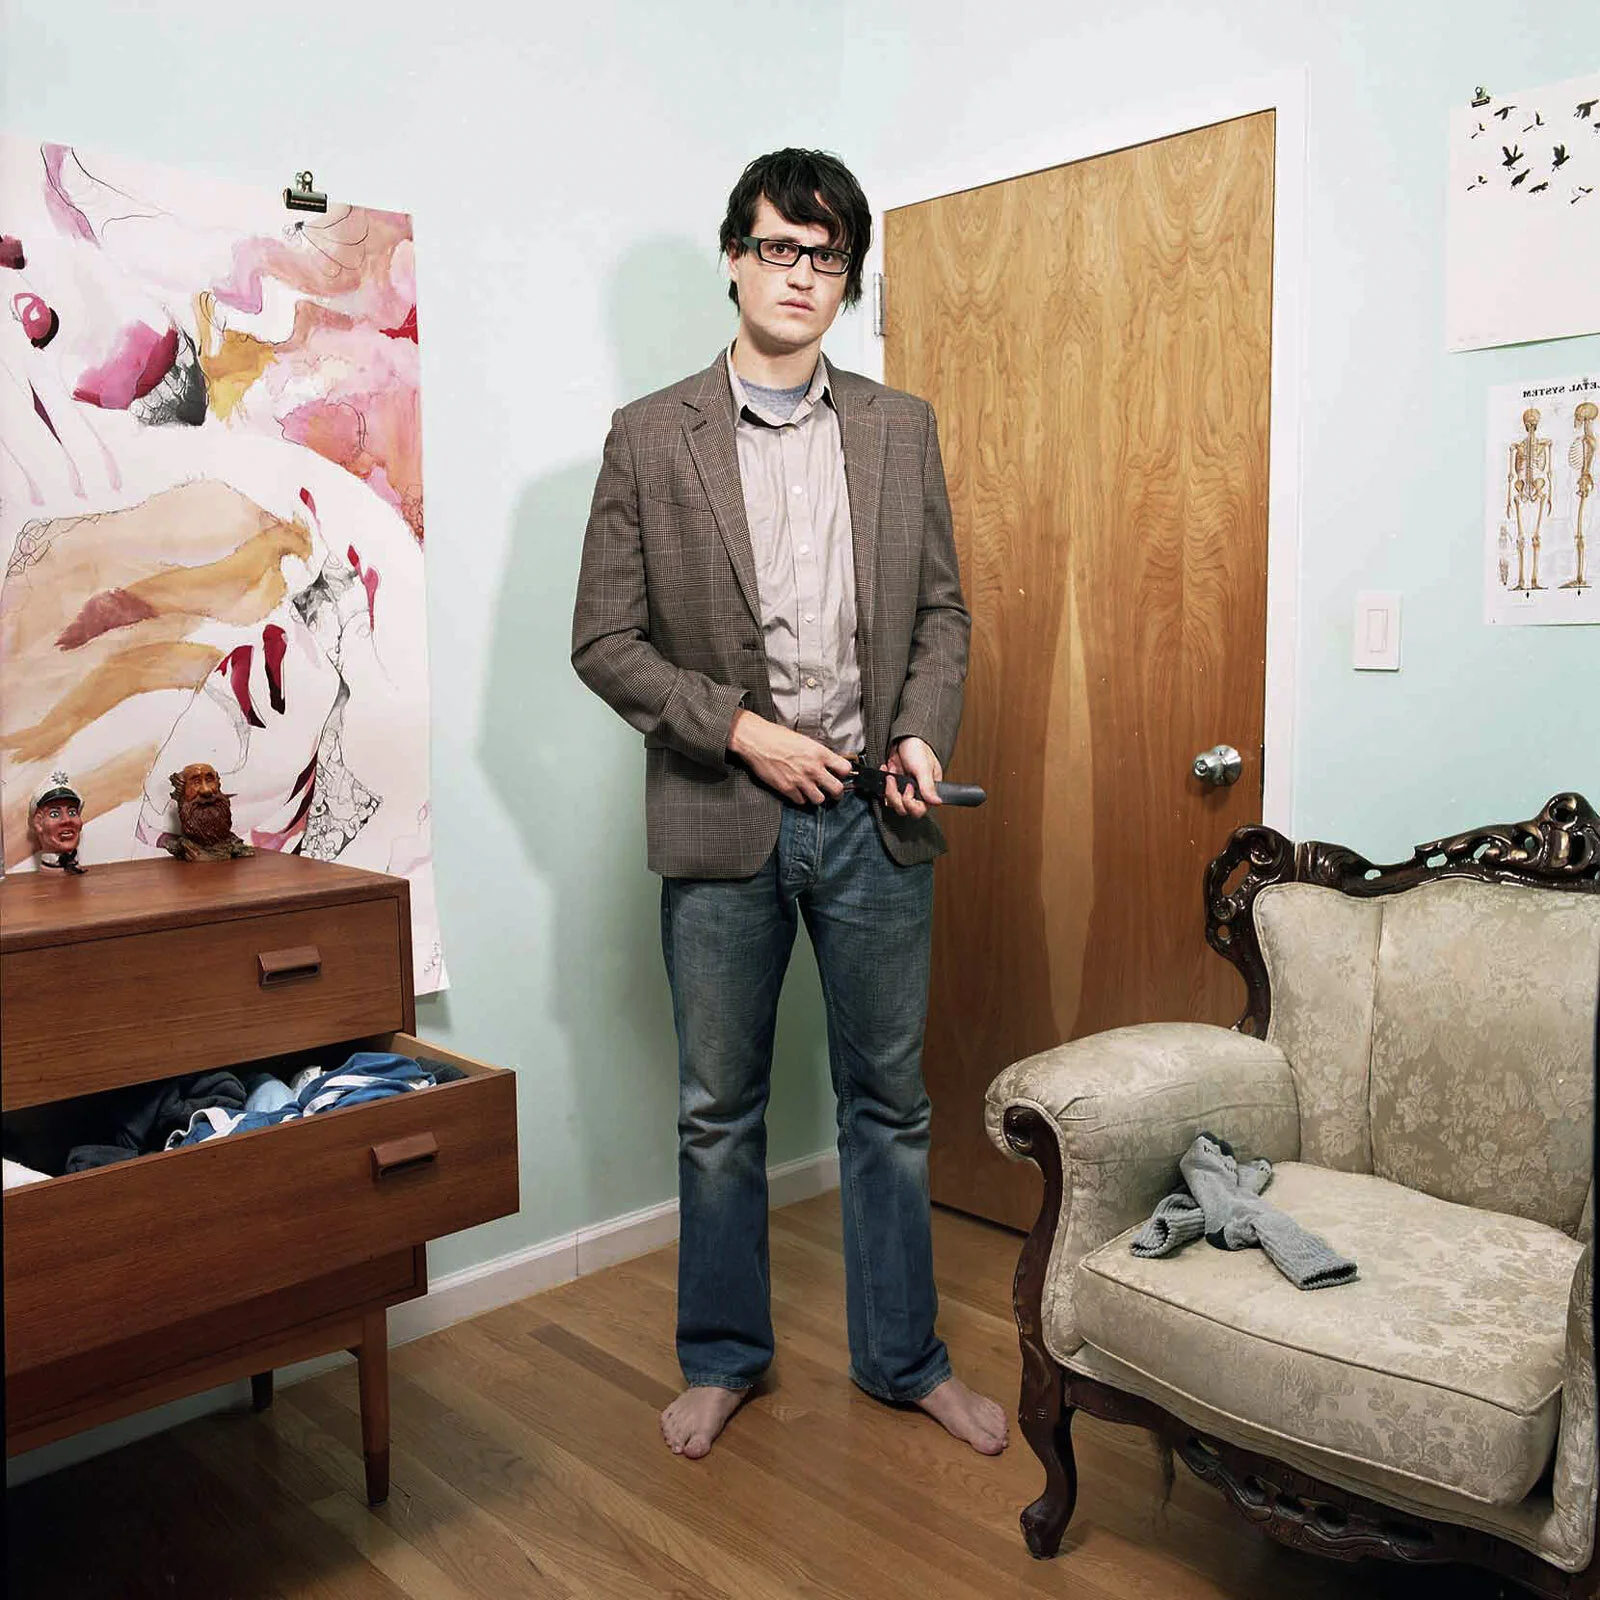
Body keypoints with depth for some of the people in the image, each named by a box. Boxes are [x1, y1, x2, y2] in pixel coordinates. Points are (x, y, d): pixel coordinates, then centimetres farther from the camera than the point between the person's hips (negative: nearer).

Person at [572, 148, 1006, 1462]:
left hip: (874, 819, 2)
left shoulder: (902, 430, 7)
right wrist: (742, 728, -13)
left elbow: (943, 607, 11)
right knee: (719, 1110, 12)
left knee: (890, 1101, 12)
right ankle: (723, 1357, 32)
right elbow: (605, 640, -3)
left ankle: (903, 1355, 31)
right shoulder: (651, 437, -1)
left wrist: (924, 729, -7)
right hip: (722, 818, -1)